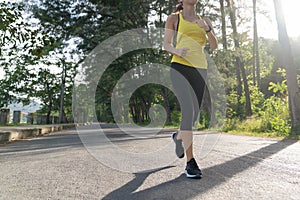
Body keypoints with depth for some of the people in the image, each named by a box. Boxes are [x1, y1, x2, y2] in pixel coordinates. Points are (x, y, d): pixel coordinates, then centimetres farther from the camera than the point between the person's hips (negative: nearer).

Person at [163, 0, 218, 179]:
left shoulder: (205, 21, 20)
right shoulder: (174, 18, 12)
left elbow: (214, 46, 9)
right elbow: (167, 44, 7)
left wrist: (208, 29, -10)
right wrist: (177, 51, -15)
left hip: (200, 70, 5)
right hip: (180, 67, -4)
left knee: (195, 113, 5)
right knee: (188, 110, -21)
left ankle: (179, 136, 38)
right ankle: (190, 162, -15)